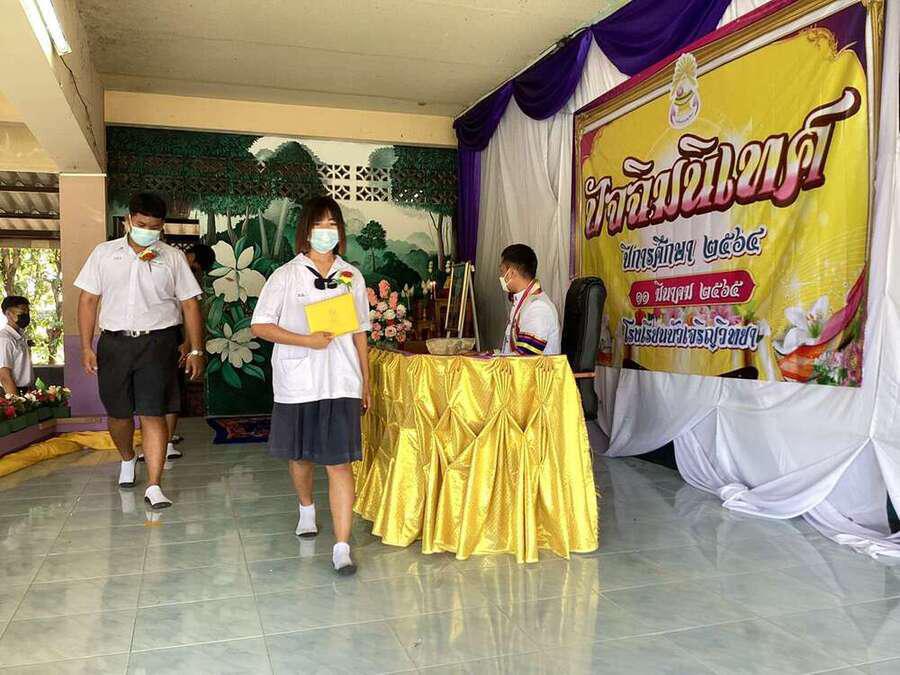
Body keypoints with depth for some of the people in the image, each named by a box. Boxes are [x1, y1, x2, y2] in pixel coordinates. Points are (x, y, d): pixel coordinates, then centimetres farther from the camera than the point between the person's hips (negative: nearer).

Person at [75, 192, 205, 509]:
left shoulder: (173, 258, 5)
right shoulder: (104, 253, 8)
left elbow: (190, 305, 5)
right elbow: (88, 299, 8)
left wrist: (196, 350, 1)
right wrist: (86, 347, 2)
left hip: (157, 343, -2)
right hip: (114, 343, 2)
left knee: (153, 414, -8)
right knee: (118, 412, 12)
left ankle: (154, 486, -6)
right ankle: (127, 459, 41)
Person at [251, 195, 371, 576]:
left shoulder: (352, 276, 6)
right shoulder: (286, 276, -2)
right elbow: (259, 326, -5)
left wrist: (365, 382, 12)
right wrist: (307, 341, -16)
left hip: (341, 383, 0)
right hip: (296, 382, 0)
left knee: (339, 462, -6)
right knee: (299, 454, 17)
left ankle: (342, 548, -3)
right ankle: (306, 508, 46)